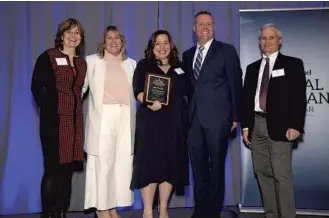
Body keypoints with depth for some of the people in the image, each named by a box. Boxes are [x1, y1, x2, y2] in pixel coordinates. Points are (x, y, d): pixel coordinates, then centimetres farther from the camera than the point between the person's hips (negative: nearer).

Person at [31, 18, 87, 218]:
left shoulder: (82, 63, 16)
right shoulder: (48, 57, -1)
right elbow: (37, 87, -5)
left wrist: (76, 107, 5)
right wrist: (49, 109, -9)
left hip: (75, 121, 6)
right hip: (54, 119, -5)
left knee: (68, 169, 8)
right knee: (52, 168, -3)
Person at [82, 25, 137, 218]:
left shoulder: (131, 64, 15)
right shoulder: (92, 61, 6)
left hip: (125, 119, 3)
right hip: (102, 118, -3)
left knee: (122, 162, 2)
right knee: (103, 162, -4)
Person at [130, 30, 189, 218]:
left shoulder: (179, 68, 15)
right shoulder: (144, 65, 6)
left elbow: (186, 93, 15)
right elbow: (138, 91, -7)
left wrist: (187, 119, 4)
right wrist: (149, 102, -27)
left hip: (174, 122, 3)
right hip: (150, 122, -3)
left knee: (171, 164, 5)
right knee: (149, 164, -6)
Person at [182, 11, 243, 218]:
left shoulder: (227, 51, 1)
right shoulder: (187, 55, 15)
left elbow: (236, 85, -1)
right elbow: (188, 86, 14)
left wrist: (235, 116, -5)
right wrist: (186, 114, 5)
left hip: (218, 117, -4)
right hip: (194, 118, 4)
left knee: (216, 166, 4)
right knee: (198, 166, 10)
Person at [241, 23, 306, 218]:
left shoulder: (293, 64, 4)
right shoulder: (252, 68, 17)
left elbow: (299, 97, -4)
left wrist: (295, 126, -14)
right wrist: (246, 126, 8)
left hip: (279, 125, -5)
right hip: (257, 125, 5)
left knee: (282, 175, -10)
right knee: (263, 173, 7)